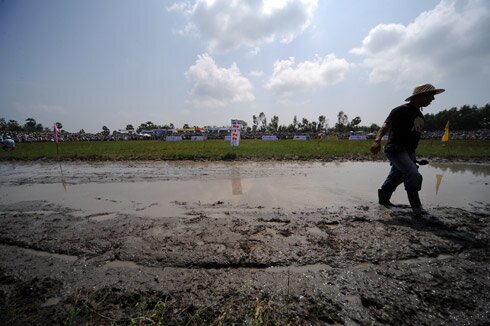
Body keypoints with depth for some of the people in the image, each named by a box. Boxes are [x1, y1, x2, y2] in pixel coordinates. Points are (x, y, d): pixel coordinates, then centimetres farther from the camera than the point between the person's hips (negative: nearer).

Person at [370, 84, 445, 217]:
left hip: (408, 152, 9)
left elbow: (413, 136, 24)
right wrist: (377, 140, -40)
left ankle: (384, 198, 29)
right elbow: (386, 125, -21)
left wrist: (413, 155, 26)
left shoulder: (419, 115, 18)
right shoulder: (401, 110, -8)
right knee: (413, 174, -21)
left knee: (396, 177, 14)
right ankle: (416, 207, -11)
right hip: (396, 149, -9)